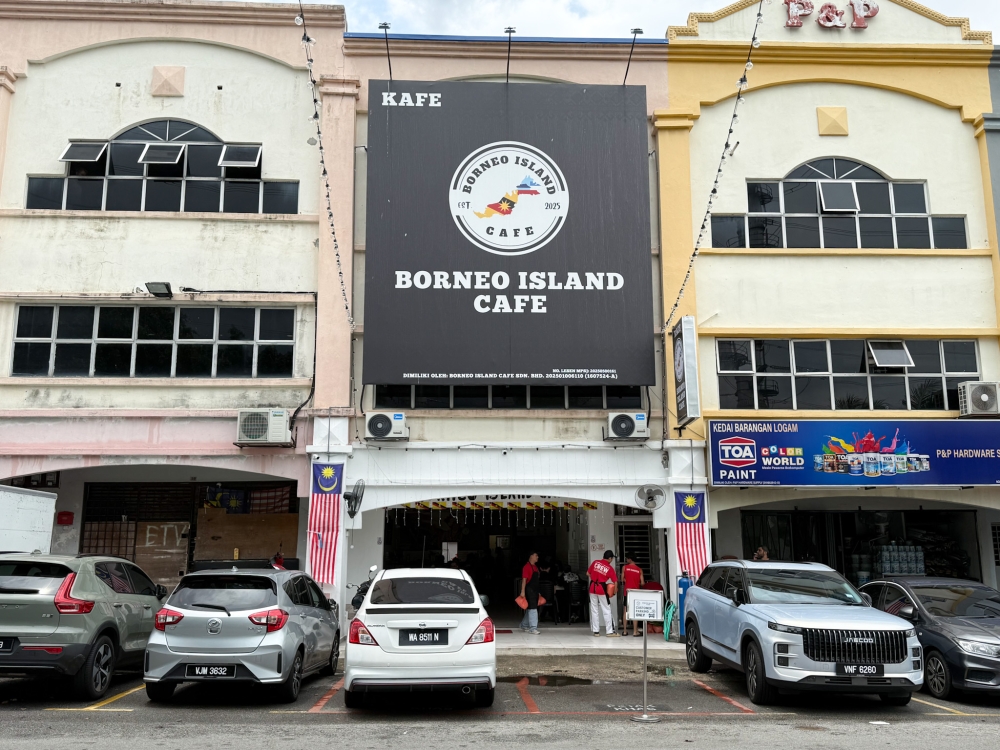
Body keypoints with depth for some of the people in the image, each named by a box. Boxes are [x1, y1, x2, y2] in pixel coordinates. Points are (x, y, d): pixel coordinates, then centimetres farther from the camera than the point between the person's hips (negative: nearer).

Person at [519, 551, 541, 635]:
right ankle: (533, 628, -11)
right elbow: (524, 579, -16)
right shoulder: (527, 567, -12)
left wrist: (538, 592, 23)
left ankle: (524, 625, 26)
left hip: (535, 590, 9)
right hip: (529, 590, -9)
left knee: (529, 609, 15)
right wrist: (522, 591, -21)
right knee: (532, 608, -11)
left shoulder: (535, 567, 17)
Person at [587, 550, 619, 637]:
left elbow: (588, 574, 7)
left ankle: (595, 631, 13)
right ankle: (610, 631, 3)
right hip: (602, 588, -4)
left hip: (592, 587, 4)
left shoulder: (595, 562, 2)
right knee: (607, 610, 3)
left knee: (594, 610, 10)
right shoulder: (610, 568, -6)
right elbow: (615, 582, -3)